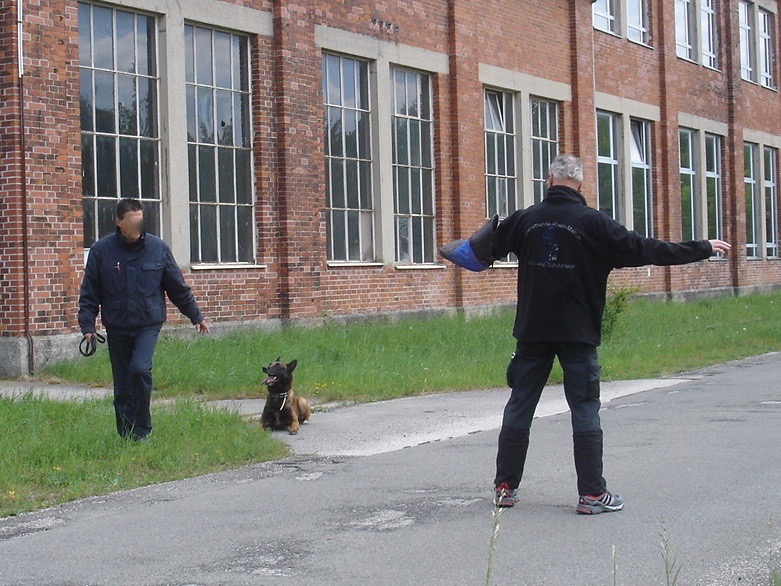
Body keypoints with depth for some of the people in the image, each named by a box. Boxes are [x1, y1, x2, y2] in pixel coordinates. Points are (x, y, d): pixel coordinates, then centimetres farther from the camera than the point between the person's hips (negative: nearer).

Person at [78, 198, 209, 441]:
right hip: (117, 328, 1)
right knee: (122, 387, 6)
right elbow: (89, 293, 2)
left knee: (140, 368, -23)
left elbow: (178, 288, 8)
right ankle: (127, 436, 20)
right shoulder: (101, 250, -3)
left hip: (149, 324, -1)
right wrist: (87, 325, -5)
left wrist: (196, 316, 11)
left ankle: (141, 430, -10)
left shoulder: (158, 248, 0)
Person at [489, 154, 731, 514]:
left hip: (532, 331, 3)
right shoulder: (592, 222, -7)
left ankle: (505, 486, 14)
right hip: (577, 333, -3)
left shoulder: (526, 219, 2)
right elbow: (645, 250, -6)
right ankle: (591, 494, 2)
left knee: (520, 406, 10)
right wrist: (703, 249, 3)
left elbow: (490, 248, 17)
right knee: (585, 410, 2)